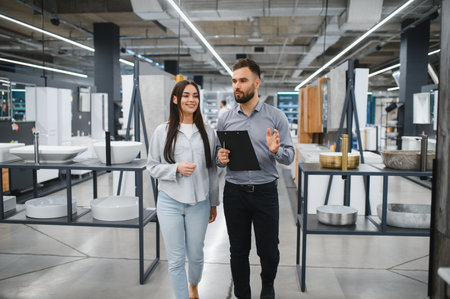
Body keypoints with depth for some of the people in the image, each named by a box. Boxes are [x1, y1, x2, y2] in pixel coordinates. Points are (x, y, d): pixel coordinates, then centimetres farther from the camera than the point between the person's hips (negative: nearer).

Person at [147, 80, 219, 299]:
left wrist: (213, 203, 10)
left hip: (199, 203, 2)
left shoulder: (207, 132, 3)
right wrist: (176, 168, -17)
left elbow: (212, 170, 8)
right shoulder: (162, 131, -2)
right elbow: (152, 166, 1)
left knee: (195, 255, 15)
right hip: (170, 202, -1)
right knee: (176, 259, 5)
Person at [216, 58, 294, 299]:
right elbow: (217, 155, 9)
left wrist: (276, 150, -26)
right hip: (234, 193, 2)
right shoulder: (226, 119, 5)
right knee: (238, 251, 12)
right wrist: (220, 158, -14)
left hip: (265, 192, -1)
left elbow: (289, 157, -4)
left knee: (268, 250, 9)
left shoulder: (276, 117, -2)